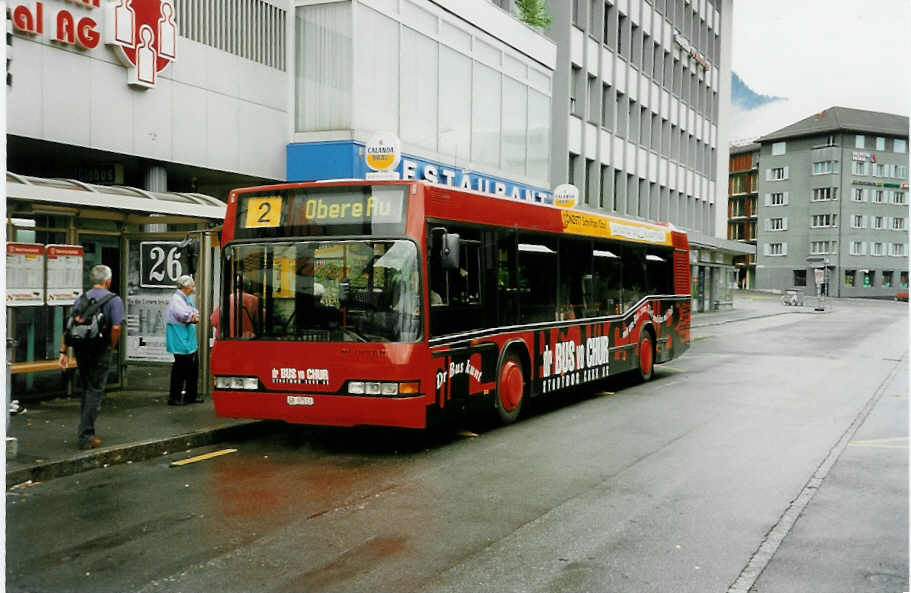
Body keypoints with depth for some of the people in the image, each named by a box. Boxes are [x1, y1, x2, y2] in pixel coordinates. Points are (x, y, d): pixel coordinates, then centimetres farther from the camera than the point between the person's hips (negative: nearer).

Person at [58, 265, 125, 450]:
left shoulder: (81, 299, 9)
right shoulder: (114, 300, -7)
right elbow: (116, 328, -18)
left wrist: (63, 352, 5)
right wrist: (111, 348, -3)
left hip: (81, 350, 5)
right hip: (100, 352, -5)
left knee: (86, 390, 19)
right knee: (95, 392, 1)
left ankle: (85, 431, 27)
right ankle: (85, 436, -1)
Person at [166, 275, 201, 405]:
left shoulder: (187, 299, 16)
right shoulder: (176, 299, -14)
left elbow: (195, 315, 11)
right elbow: (185, 316, -24)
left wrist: (193, 317, -11)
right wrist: (194, 317, -5)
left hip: (189, 341, 10)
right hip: (180, 342, -10)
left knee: (193, 367, 13)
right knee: (180, 369, -4)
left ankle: (190, 396, 24)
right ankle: (173, 398, 5)